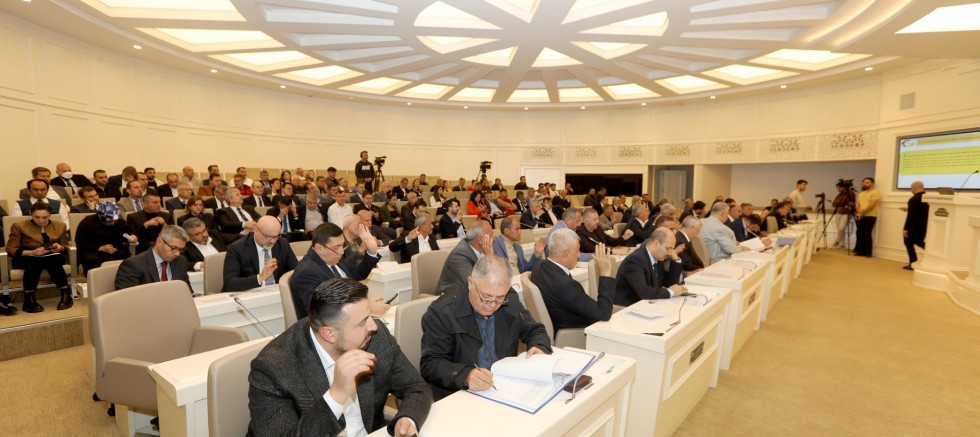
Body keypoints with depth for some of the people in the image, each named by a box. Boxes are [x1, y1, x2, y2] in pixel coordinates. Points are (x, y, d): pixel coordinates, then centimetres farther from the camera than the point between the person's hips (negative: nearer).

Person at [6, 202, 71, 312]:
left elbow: (65, 248, 14)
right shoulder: (19, 226, 5)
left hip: (53, 258, 1)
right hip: (26, 258, -1)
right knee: (35, 260, -37)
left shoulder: (60, 226, 13)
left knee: (52, 259, -36)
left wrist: (60, 248, -12)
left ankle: (66, 294, -36)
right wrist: (32, 252, -21)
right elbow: (11, 250, -2)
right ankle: (29, 299, -34)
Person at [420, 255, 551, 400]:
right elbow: (429, 364, -15)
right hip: (456, 397, -4)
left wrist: (539, 348, -10)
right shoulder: (441, 312, -14)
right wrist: (465, 376, -32)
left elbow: (534, 331, 11)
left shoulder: (511, 301, 1)